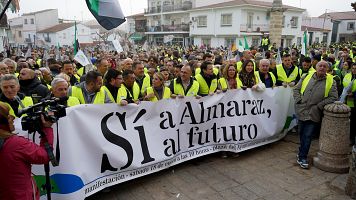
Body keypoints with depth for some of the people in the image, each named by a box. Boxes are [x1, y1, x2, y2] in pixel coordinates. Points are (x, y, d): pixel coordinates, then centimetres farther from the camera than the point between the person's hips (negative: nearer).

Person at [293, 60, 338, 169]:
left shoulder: (331, 81, 1)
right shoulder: (306, 77, 6)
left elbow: (333, 97, -3)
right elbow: (296, 89, 11)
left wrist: (319, 106, -10)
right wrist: (299, 100, -2)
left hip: (314, 114, -2)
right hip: (301, 111, 2)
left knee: (307, 136, 0)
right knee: (301, 134, 13)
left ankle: (302, 157, 10)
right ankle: (303, 152, 34)